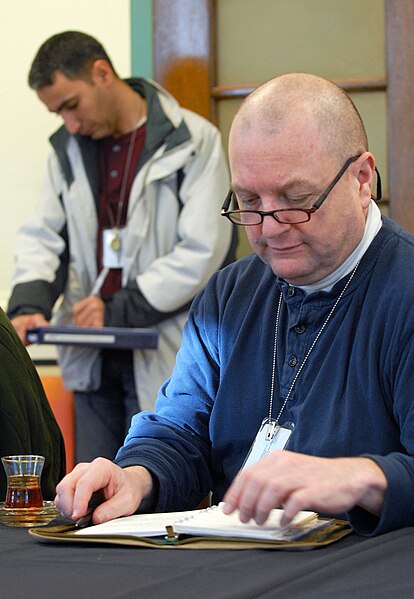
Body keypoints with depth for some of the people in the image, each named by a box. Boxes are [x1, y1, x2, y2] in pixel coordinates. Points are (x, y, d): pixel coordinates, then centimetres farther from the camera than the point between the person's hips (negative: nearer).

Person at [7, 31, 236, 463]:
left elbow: (201, 253, -14)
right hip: (94, 359, 5)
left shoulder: (193, 143, -8)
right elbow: (43, 236, 8)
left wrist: (120, 310, -17)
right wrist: (28, 305, -12)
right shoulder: (69, 148, 10)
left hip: (164, 358, -5)